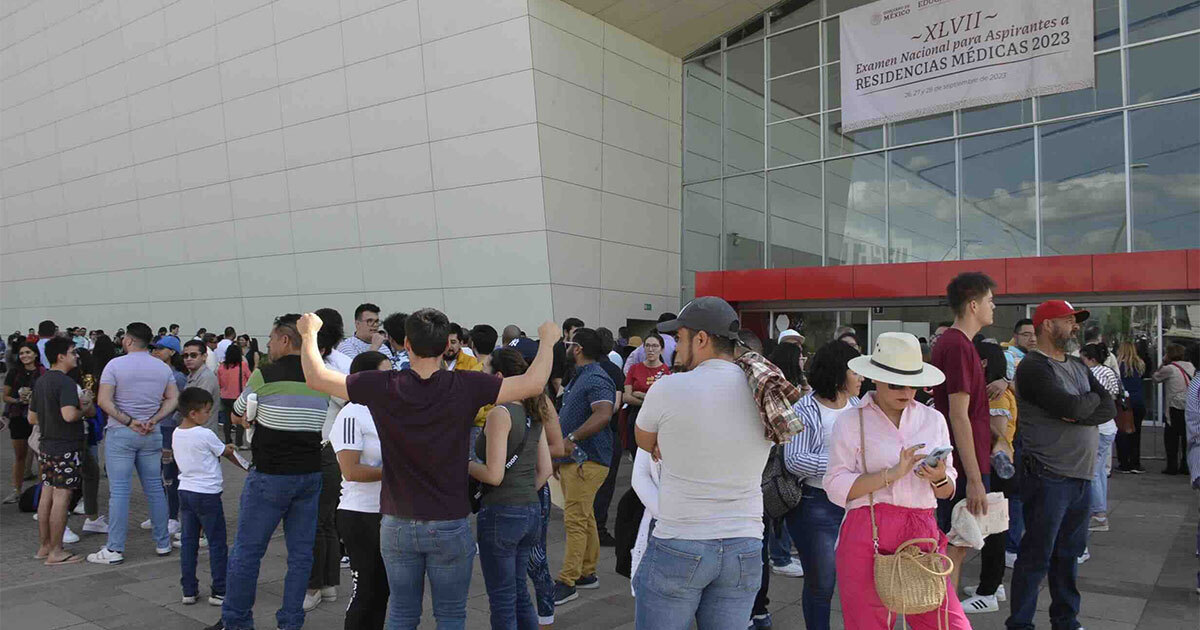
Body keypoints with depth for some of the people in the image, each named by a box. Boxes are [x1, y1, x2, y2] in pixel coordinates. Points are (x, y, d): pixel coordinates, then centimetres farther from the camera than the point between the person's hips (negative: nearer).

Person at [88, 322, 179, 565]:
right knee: (155, 488, 11)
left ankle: (114, 549, 3)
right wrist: (153, 420, -5)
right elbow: (173, 399, 2)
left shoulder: (115, 365, -8)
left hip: (120, 433, -4)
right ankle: (163, 543, 17)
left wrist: (129, 422, -12)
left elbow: (104, 401, -15)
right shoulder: (163, 368, 5)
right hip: (151, 435, 4)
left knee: (119, 490, -1)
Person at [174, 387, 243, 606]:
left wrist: (222, 449, 15)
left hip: (185, 491, 7)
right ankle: (219, 591, 7)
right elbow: (228, 454, -2)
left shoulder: (176, 434, 5)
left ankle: (189, 590, 16)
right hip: (207, 494, -7)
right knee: (217, 544, 3)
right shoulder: (205, 435, -15)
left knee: (188, 542, 12)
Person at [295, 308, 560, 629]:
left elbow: (315, 377, -2)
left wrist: (309, 333, 15)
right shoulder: (465, 387, -15)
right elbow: (533, 383, -12)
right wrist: (547, 340, 5)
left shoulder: (383, 387, -11)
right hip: (450, 526, -2)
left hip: (397, 526, 2)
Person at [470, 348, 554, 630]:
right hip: (531, 511, 8)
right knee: (519, 593, 21)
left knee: (503, 601, 5)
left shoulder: (500, 413, -15)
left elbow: (494, 475, -19)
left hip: (501, 514, -8)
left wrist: (465, 463, -3)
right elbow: (545, 469, 12)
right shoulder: (533, 412, 9)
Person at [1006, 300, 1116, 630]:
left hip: (1081, 475, 8)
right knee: (1037, 555, -1)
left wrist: (1078, 413, -14)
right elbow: (1070, 407, -23)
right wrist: (1092, 399, -2)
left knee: (1069, 552, 17)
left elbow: (1109, 408, 4)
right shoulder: (1034, 367, -12)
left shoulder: (1078, 366, 15)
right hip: (1048, 476, -8)